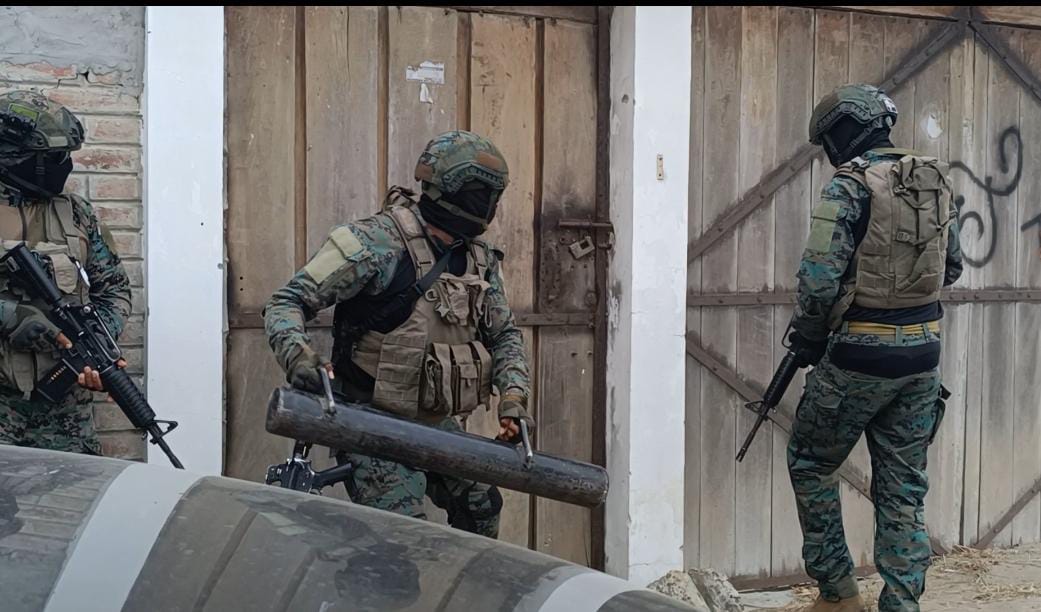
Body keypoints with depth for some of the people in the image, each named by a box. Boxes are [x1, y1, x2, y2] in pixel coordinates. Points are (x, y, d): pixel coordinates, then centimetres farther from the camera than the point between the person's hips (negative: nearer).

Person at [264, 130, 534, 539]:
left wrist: (513, 395, 0)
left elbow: (504, 334, 17)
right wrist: (298, 357, -34)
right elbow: (287, 303, -15)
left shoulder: (480, 261, 6)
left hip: (438, 424, 8)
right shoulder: (377, 243, -16)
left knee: (482, 511, 20)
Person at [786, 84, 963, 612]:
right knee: (903, 485, 13)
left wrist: (806, 338, -3)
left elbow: (818, 278, -18)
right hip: (922, 352, 6)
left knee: (811, 464, 12)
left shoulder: (850, 186, -13)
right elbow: (951, 268, 18)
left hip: (860, 355, -6)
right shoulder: (936, 182, 8)